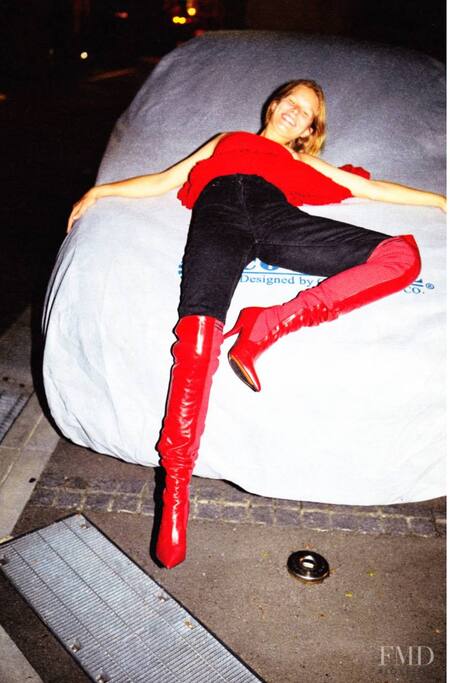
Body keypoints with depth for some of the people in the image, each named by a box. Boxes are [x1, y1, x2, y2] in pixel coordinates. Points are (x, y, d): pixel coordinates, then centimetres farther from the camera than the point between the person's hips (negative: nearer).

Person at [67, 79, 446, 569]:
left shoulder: (303, 163, 40)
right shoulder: (227, 141, 39)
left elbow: (370, 187, 37)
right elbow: (164, 181, 34)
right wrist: (101, 190, 22)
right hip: (218, 211, -1)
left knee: (403, 254, -21)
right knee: (199, 326, -34)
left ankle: (267, 326, -30)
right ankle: (176, 484, -34)